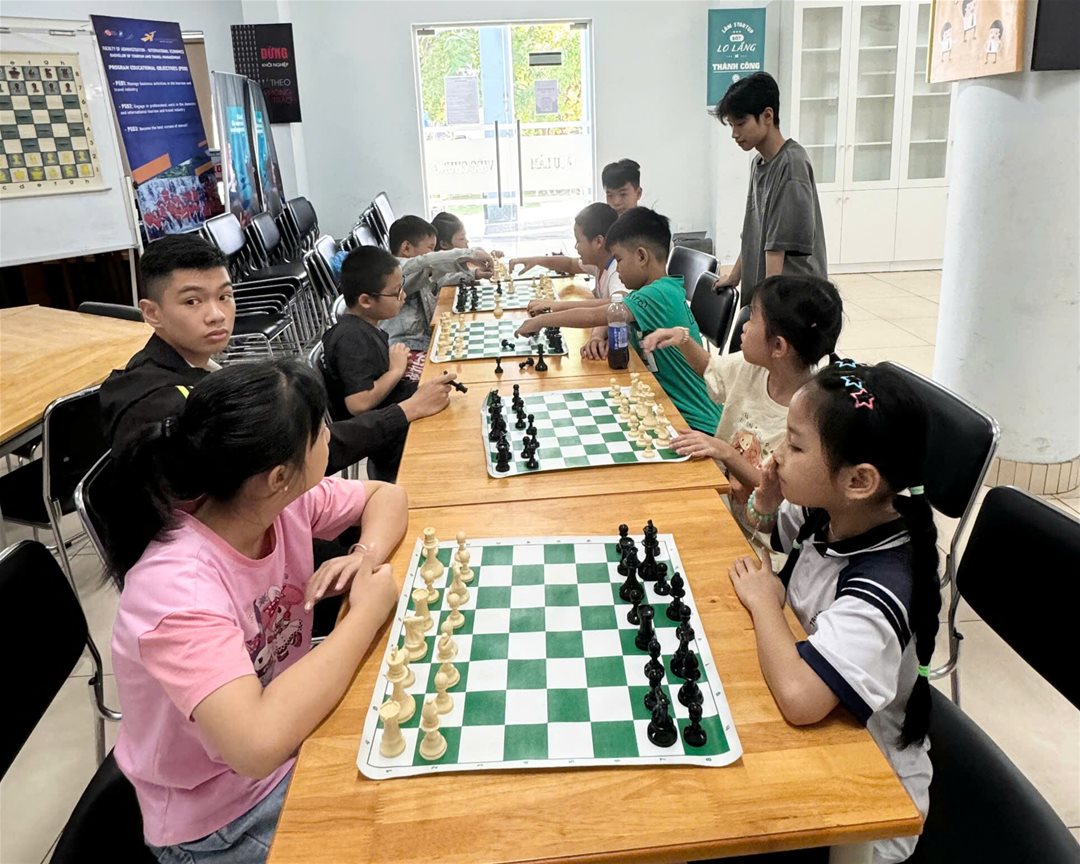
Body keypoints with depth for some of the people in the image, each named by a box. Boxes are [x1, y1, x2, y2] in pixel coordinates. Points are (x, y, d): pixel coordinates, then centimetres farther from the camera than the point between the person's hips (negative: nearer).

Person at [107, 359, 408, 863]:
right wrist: (366, 611, -31)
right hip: (222, 820, -5)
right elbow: (259, 744, -41)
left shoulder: (286, 501, -14)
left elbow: (386, 496, 2)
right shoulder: (177, 587, -33)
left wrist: (367, 555, -19)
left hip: (294, 737, 6)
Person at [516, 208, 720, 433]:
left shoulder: (660, 295, -21)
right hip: (666, 405, 8)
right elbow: (609, 311, 13)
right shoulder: (658, 289, 7)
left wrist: (541, 320, -13)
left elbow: (594, 316, -23)